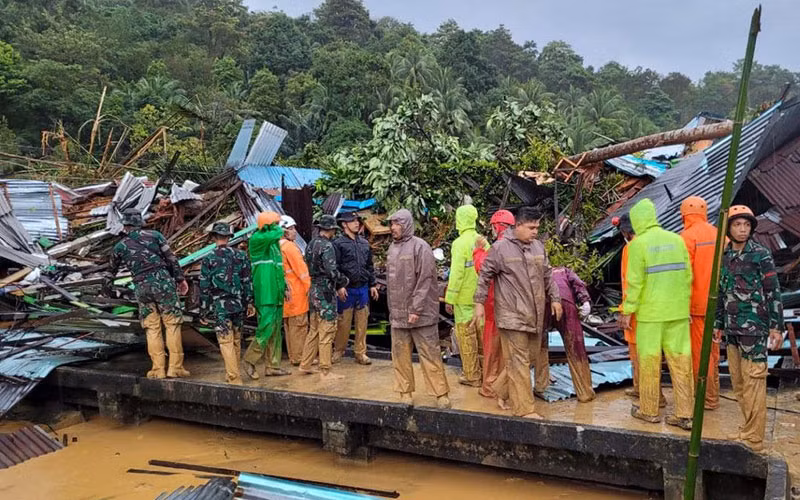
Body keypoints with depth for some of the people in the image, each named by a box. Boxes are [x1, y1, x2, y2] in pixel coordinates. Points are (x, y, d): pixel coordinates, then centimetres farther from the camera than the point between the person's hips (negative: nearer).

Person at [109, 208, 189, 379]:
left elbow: (113, 270, 26)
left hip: (142, 288, 2)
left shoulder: (120, 247, 10)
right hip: (163, 281, -2)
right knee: (172, 324, 2)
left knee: (152, 329, 9)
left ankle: (158, 369, 8)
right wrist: (180, 278, 9)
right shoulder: (154, 235, 5)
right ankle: (175, 368, 1)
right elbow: (171, 258, 2)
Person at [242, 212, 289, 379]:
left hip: (276, 293, 9)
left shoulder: (273, 242, 17)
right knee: (266, 327, -10)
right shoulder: (256, 239, -9)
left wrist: (284, 286, 16)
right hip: (265, 294, -8)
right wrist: (276, 228, -2)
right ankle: (250, 360, 7)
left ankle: (272, 366, 17)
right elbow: (277, 233, -25)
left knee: (276, 330, 10)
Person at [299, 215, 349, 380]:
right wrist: (342, 283, -4)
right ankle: (325, 371, 2)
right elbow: (332, 271, -23)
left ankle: (305, 365, 24)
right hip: (326, 291, -9)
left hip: (314, 290, 9)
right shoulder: (327, 246, -16)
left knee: (314, 330, 18)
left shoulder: (311, 244, 11)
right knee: (326, 332, -3)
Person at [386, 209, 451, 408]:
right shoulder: (392, 248, 12)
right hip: (397, 314, 6)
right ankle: (405, 392, 20)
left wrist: (416, 309, -17)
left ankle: (441, 394, 9)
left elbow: (425, 280, -14)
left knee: (430, 354, 0)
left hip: (421, 313, -6)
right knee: (400, 354, 8)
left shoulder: (420, 247, -8)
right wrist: (392, 309, 12)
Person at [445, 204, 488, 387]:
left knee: (466, 335, 3)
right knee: (483, 332, 16)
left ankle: (472, 375, 10)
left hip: (464, 297, -7)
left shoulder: (460, 243, -16)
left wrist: (450, 299, -14)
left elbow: (456, 272, -20)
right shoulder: (482, 240, 4)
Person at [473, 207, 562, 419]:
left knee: (529, 356, 14)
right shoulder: (500, 248, -9)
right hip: (512, 315, -7)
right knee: (519, 361, -4)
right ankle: (524, 408, 4)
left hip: (534, 314, 7)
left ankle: (501, 390, 32)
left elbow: (547, 276, 19)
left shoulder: (538, 246, 10)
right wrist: (479, 303, -6)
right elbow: (485, 276, -4)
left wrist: (554, 298, 16)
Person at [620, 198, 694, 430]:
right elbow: (688, 276, 8)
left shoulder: (638, 243, -9)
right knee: (680, 359, 8)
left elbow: (635, 282, -11)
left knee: (649, 360, 7)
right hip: (678, 312, 5)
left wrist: (628, 311, -3)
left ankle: (649, 410, 18)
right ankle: (684, 414, 11)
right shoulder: (676, 239, 6)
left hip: (650, 313, -5)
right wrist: (683, 303, 17)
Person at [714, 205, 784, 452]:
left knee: (753, 382, -4)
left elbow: (773, 292, -7)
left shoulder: (761, 255, -6)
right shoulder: (724, 257, 10)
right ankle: (749, 430, 23)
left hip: (754, 329, -6)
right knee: (738, 383, 11)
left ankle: (753, 438, 2)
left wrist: (776, 326, -10)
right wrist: (718, 324, 17)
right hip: (732, 329, 6)